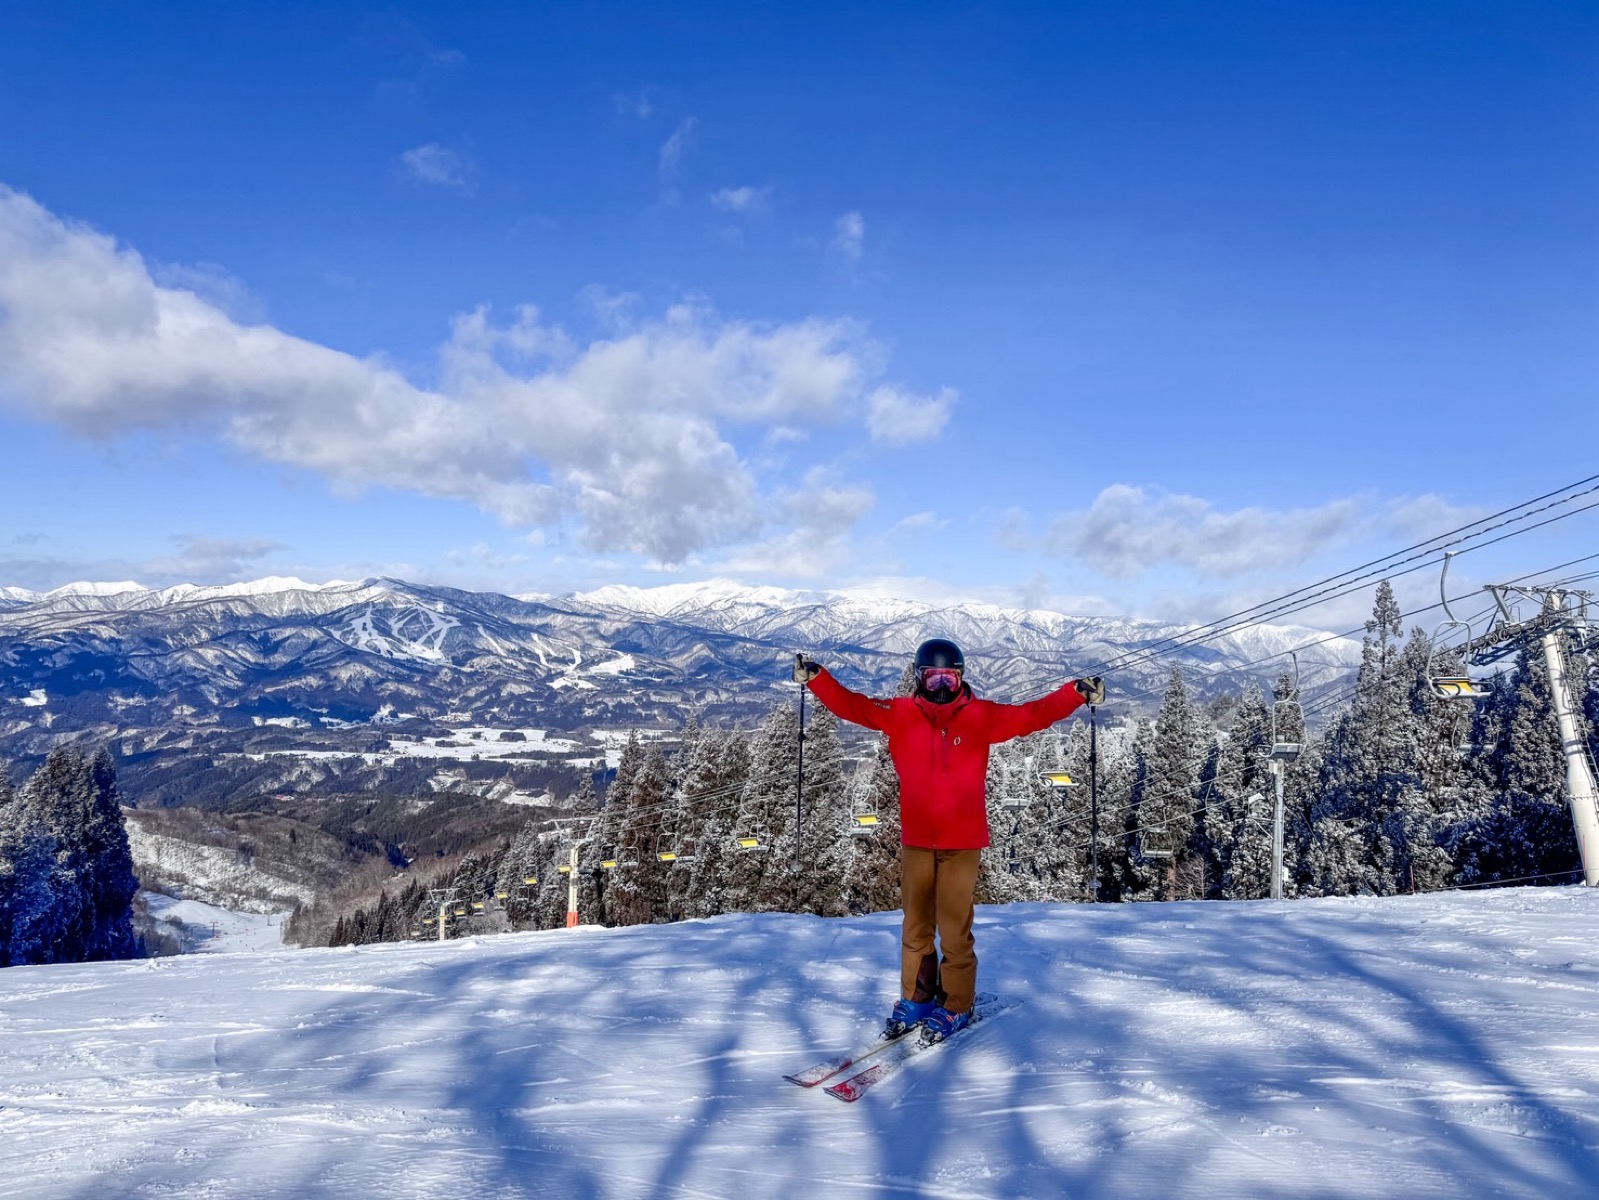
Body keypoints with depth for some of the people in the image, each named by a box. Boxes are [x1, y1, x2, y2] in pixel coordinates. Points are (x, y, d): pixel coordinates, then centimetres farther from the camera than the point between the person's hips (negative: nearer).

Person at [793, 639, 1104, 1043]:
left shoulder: (981, 716, 0)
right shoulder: (900, 714, 2)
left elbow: (1033, 714, -1)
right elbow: (851, 705, -1)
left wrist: (1077, 692, -8)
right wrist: (815, 677, -11)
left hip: (962, 841, -2)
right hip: (916, 839, 2)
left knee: (954, 927, 0)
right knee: (915, 926, 13)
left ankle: (956, 1007, 18)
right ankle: (915, 999, 29)